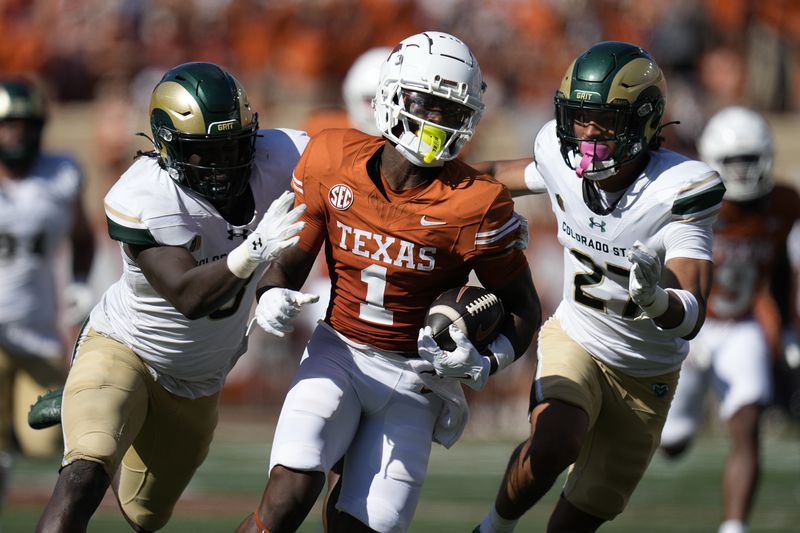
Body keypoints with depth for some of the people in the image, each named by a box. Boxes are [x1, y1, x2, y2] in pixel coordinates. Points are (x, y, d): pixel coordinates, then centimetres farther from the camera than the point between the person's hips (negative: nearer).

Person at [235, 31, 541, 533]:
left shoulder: (474, 204, -14)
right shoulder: (332, 160, -7)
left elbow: (523, 311, -4)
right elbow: (292, 260, 5)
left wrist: (483, 364, -22)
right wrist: (273, 298, -18)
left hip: (415, 377, -1)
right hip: (337, 355, 1)